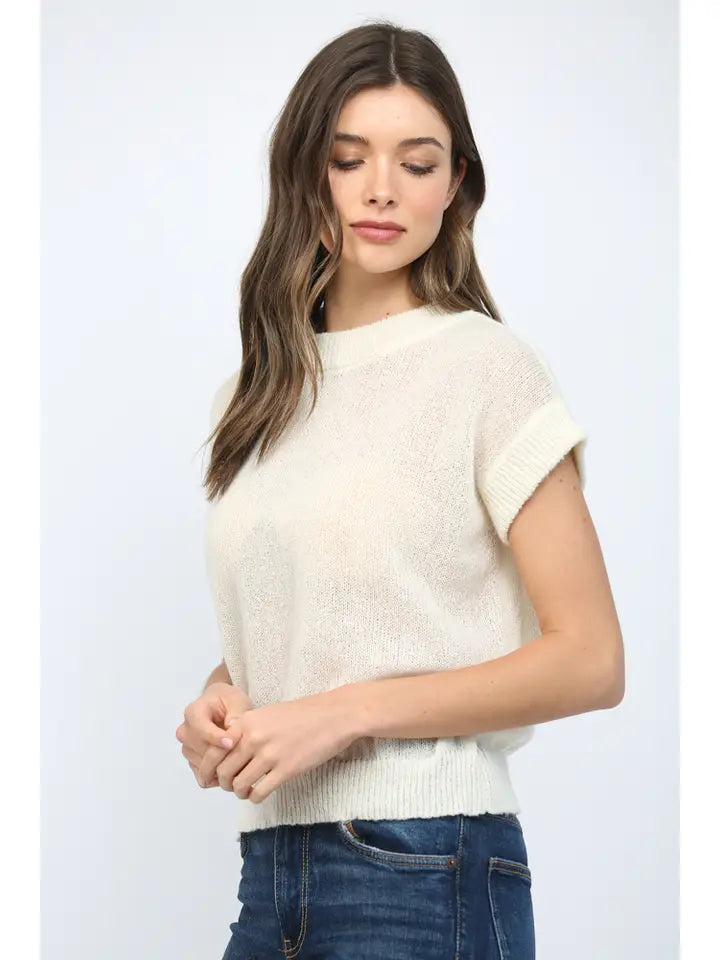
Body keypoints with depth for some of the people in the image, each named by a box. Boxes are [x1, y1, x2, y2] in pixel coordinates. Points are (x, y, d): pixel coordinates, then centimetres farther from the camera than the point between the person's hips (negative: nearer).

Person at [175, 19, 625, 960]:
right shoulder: (255, 394, 12)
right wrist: (218, 702, -1)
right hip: (271, 862, 5)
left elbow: (590, 661, -10)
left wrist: (342, 713, -16)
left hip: (423, 865, -5)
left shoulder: (487, 367, -6)